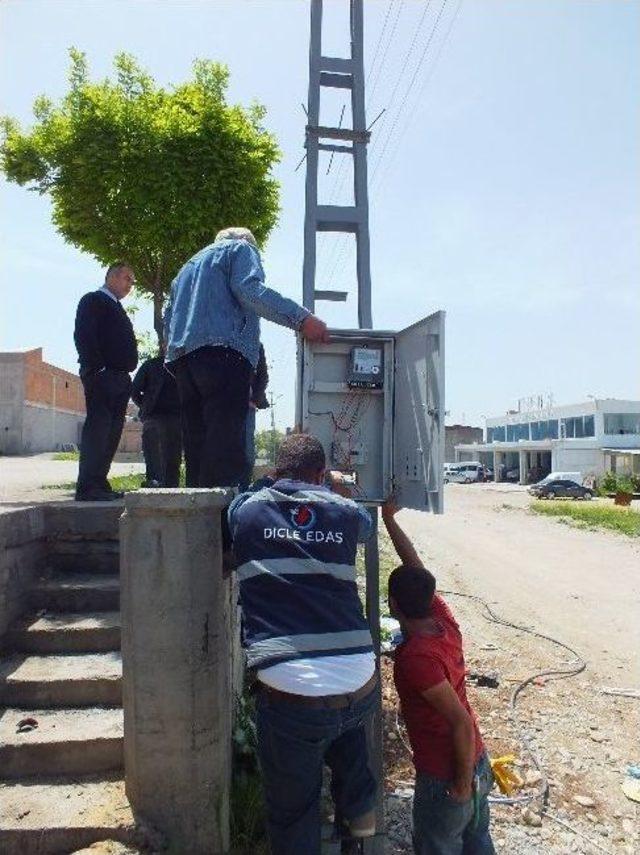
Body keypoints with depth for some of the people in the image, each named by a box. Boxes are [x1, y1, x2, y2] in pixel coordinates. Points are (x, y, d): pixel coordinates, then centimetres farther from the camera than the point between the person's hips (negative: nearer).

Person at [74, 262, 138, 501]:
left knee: (111, 432, 5)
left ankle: (99, 483, 9)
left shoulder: (117, 309, 27)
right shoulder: (93, 300, 2)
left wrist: (126, 375, 12)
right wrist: (97, 369, -18)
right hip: (102, 376, -9)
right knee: (98, 427, -12)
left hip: (119, 379, 9)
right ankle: (87, 487, -12)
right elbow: (83, 336, -11)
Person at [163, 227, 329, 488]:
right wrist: (302, 319, -15)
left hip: (181, 358, 8)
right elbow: (250, 291, -8)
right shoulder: (241, 249, 13)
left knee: (197, 445, 5)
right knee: (226, 447, -16)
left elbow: (168, 320, 28)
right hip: (223, 352, -7)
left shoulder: (189, 266, 36)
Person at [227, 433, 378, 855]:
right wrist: (334, 489, 47)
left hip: (291, 697, -2)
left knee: (294, 813, 20)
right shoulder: (347, 512, 4)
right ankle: (358, 807, 38)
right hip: (361, 689, 3)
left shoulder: (246, 510, 2)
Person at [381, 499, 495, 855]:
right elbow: (416, 567, 3)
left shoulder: (415, 658, -29)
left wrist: (462, 784, -17)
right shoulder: (444, 619, -8)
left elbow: (462, 722, -29)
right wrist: (390, 519, 9)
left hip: (446, 777, -7)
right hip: (478, 762, 7)